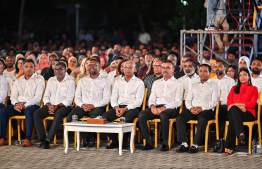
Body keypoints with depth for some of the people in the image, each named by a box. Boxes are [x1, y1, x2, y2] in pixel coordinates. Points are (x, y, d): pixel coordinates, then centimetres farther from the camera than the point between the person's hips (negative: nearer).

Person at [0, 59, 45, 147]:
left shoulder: (39, 79, 5)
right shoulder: (18, 81, 21)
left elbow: (38, 97, -6)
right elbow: (13, 96, 14)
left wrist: (25, 105, -17)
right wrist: (16, 104, -10)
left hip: (31, 105, -5)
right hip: (18, 105, 5)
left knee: (28, 111, -40)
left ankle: (28, 139, -37)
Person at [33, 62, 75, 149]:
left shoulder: (70, 81, 2)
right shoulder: (51, 80, 18)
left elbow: (69, 99, -7)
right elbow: (46, 97, 14)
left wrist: (57, 106, -20)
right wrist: (49, 106, -8)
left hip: (63, 106, -5)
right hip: (50, 106, 5)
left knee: (58, 114, -39)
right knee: (36, 113, -23)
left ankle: (48, 140, -39)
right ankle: (42, 139, -26)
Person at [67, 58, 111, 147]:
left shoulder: (105, 82, 12)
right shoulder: (82, 81, 23)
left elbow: (106, 99, 1)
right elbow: (77, 97, 16)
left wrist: (93, 105, -13)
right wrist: (82, 105, -7)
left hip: (97, 107, -3)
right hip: (83, 107, 3)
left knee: (94, 116, -40)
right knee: (70, 117, -28)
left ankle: (90, 137, -14)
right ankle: (85, 135, -9)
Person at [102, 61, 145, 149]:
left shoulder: (139, 83, 6)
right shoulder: (118, 81, 20)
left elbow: (139, 101, -4)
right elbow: (114, 97, 14)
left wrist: (125, 109, -16)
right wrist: (116, 108, -8)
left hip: (132, 108, -4)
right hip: (119, 107, 4)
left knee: (128, 118, -38)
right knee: (105, 116, -23)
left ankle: (124, 141, -24)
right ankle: (114, 141, -15)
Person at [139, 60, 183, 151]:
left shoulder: (178, 84, 12)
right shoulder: (156, 83, 27)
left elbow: (178, 102, 0)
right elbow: (152, 98, 18)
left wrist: (164, 108, -15)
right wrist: (152, 106, -7)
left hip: (170, 109, -4)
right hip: (156, 107, 4)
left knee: (163, 115, -40)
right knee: (141, 115, -26)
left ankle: (165, 143, -32)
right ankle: (148, 142, -23)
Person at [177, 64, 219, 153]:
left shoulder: (213, 86, 13)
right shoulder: (193, 85, 26)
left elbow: (214, 102, 0)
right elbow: (188, 100, 18)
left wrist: (202, 108, -14)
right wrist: (190, 108, -5)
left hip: (206, 110, -4)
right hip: (192, 110, 4)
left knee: (202, 119, -39)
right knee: (179, 118, -26)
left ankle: (195, 145, -38)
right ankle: (184, 144, -28)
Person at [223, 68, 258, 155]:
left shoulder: (253, 89, 20)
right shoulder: (234, 88, 31)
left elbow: (252, 104, 4)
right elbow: (229, 102, 16)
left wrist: (236, 104, -8)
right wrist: (238, 107, -7)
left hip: (248, 114, -2)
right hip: (235, 112, 2)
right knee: (233, 110, -39)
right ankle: (241, 133, -55)